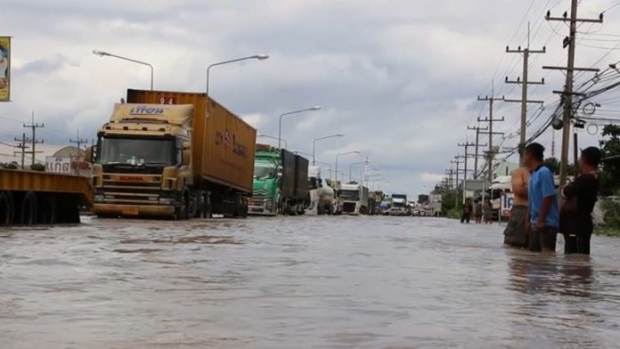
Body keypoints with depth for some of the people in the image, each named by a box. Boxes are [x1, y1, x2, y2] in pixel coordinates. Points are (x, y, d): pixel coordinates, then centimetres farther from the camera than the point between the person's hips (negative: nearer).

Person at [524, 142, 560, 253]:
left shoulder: (544, 173, -14)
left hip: (547, 223, -9)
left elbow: (548, 198, -18)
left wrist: (541, 220, -18)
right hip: (536, 223, 9)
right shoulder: (533, 174, 13)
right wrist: (530, 220, 16)